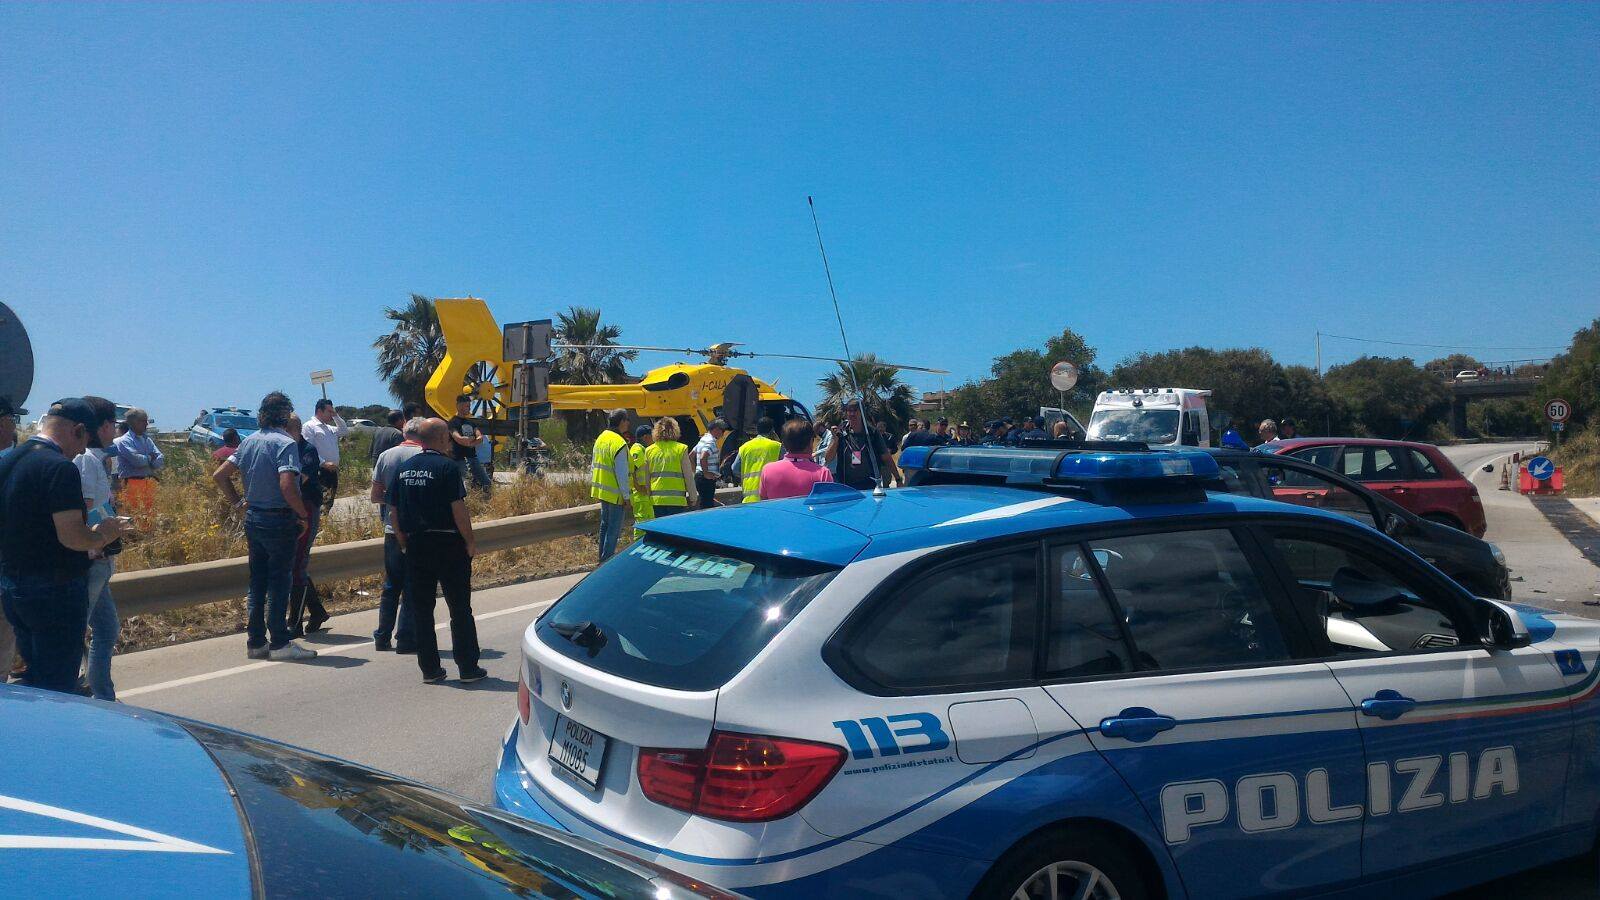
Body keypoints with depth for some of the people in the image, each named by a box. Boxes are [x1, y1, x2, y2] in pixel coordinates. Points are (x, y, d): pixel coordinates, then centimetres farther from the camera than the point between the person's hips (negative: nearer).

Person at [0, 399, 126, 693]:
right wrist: (101, 535, -5)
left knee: (33, 682, 20)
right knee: (58, 690, 2)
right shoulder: (60, 468, -19)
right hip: (56, 592, -9)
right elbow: (72, 536, -25)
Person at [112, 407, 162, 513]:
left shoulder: (147, 440, 16)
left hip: (150, 483, 6)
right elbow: (136, 460, -16)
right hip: (133, 483, -6)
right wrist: (150, 458, 1)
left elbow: (160, 461, 6)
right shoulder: (123, 441, -3)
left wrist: (144, 460, -8)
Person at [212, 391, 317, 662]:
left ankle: (256, 642, 19)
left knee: (257, 581, 13)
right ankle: (279, 643, 4)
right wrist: (304, 515, -14)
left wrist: (237, 502, 14)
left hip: (253, 518, 7)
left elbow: (219, 475, 12)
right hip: (279, 520, -7)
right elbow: (287, 486, -25)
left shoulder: (249, 441, 9)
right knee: (279, 582, 0)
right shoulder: (285, 443, -15)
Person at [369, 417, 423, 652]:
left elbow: (375, 496, 6)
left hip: (392, 529, 5)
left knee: (391, 585, 15)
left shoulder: (386, 456, 5)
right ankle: (406, 639, 3)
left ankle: (382, 637, 19)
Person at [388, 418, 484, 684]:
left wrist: (404, 543, 17)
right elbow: (458, 509, -15)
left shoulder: (403, 469, 7)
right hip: (448, 544, -5)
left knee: (421, 610, 10)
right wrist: (470, 542, -6)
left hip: (415, 545, 5)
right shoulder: (447, 467, -11)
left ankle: (430, 669, 14)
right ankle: (468, 668, 7)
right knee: (460, 609, 3)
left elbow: (393, 512, 9)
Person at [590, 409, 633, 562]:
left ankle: (603, 557, 27)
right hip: (615, 494, -9)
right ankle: (607, 560, 0)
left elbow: (594, 465, 16)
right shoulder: (619, 443, -20)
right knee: (614, 529, -2)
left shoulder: (601, 438, 8)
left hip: (602, 491, 9)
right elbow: (622, 474, -20)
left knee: (605, 525, 19)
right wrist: (626, 497, -15)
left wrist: (593, 483, 25)